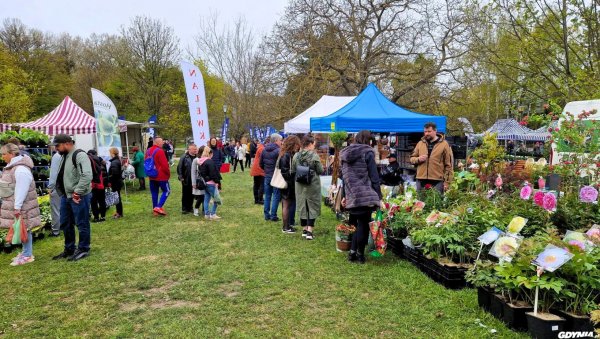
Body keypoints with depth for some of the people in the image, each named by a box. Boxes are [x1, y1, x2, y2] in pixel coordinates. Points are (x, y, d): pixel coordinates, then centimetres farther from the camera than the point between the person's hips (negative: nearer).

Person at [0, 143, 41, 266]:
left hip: (21, 207, -9)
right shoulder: (13, 166, 13)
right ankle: (25, 252, 23)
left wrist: (17, 207, -22)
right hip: (14, 205, 9)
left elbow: (21, 190, -22)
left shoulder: (21, 169, -20)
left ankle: (27, 255, 7)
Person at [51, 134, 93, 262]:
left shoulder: (79, 155, -17)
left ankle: (83, 249, 15)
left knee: (82, 224, 2)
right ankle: (69, 249, 31)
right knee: (65, 224, 17)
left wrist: (77, 192, -23)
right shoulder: (64, 156, 13)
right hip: (66, 196, 10)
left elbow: (87, 176, -27)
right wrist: (63, 193, 12)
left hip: (79, 197, -10)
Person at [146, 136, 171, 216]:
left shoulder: (148, 151, 10)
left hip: (152, 176, 8)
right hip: (161, 176, -8)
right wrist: (168, 173, -5)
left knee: (154, 193, 12)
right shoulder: (160, 151, -17)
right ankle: (158, 207, -9)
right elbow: (164, 165, -19)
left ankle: (155, 210, 15)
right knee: (166, 191, 3)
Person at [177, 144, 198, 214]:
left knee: (192, 195, 10)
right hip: (186, 180, -3)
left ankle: (190, 208, 22)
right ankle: (184, 208, 13)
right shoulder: (184, 157, -7)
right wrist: (181, 177, -10)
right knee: (185, 195, 6)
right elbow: (179, 168, -6)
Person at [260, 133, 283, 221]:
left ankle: (267, 215, 17)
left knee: (267, 196, 13)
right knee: (276, 196, 2)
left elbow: (261, 164, 11)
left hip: (267, 176, 6)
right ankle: (273, 216, 2)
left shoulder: (264, 150, 7)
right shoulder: (278, 151, -15)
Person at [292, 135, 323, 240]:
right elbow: (321, 171, -11)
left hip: (300, 186, 4)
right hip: (313, 185, -4)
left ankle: (304, 229, 22)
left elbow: (293, 171, 5)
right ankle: (309, 231, -3)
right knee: (312, 207, 4)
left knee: (302, 206, 14)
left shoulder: (296, 156, -2)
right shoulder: (314, 156, -15)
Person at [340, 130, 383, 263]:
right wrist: (378, 196, -5)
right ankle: (360, 255, 8)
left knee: (356, 224, 14)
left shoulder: (345, 154, 15)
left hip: (351, 196, 6)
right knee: (363, 225, 2)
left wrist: (345, 195, 22)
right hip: (366, 195, -6)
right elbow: (374, 177, -7)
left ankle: (352, 252, 10)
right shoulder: (367, 153, -4)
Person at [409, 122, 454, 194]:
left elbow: (448, 165, 0)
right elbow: (412, 159, 17)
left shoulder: (444, 144, 1)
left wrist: (447, 182, -5)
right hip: (421, 181, 4)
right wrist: (418, 159, -6)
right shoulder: (420, 143, 11)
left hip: (437, 181, -3)